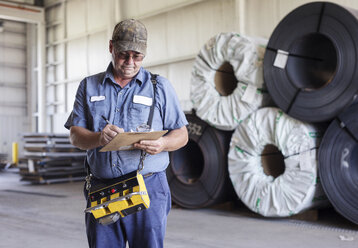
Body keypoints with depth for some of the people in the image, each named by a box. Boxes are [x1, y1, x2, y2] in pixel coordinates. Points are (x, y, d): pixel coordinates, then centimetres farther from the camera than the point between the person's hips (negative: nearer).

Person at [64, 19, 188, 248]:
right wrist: (98, 138, -16)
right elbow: (75, 135, 6)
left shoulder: (160, 86, 7)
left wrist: (162, 144, -16)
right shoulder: (89, 86, 13)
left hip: (148, 189, -1)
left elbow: (181, 135, 6)